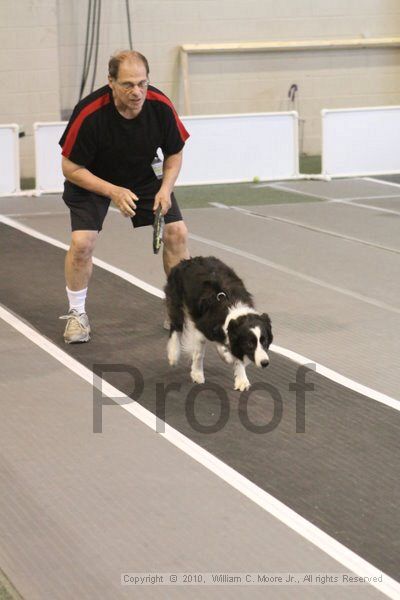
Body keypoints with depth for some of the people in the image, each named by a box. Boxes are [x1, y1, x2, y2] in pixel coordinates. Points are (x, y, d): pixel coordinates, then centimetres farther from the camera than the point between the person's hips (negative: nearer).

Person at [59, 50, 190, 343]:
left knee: (177, 232, -8)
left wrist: (166, 188, -22)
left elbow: (174, 154, -5)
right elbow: (71, 168, -22)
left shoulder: (161, 106, -23)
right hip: (91, 180, -3)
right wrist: (113, 192, -32)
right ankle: (77, 314, 3)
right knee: (82, 241, -20)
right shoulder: (89, 113, -33)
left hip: (144, 176, 3)